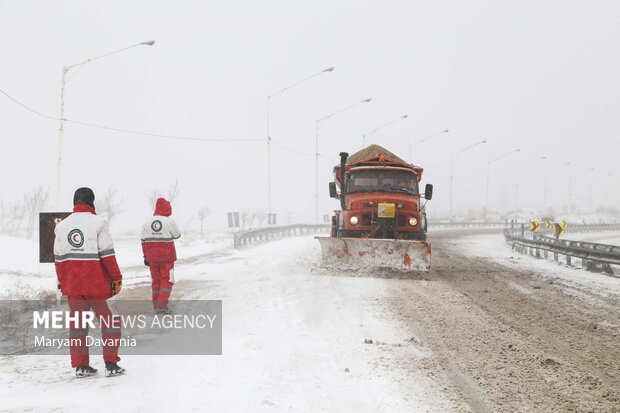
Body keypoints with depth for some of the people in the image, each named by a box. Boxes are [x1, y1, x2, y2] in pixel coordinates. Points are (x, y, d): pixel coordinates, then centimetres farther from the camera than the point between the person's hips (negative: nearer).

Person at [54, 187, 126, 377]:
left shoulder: (62, 226, 8)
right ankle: (111, 364, 1)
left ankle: (80, 366, 15)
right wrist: (117, 277, -3)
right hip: (96, 283, -5)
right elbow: (107, 254, -10)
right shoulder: (97, 222, -8)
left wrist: (62, 282, 20)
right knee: (110, 321, 5)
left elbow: (58, 257, 11)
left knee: (77, 324, 13)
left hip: (72, 284, 5)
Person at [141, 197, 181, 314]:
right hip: (167, 257, -4)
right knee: (167, 280, 2)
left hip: (152, 257, 5)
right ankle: (162, 305, -8)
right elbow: (177, 235, 2)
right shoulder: (169, 221, -12)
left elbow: (144, 241, 6)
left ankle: (156, 306, 16)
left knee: (156, 280, 13)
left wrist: (145, 256, 14)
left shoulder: (147, 223, 3)